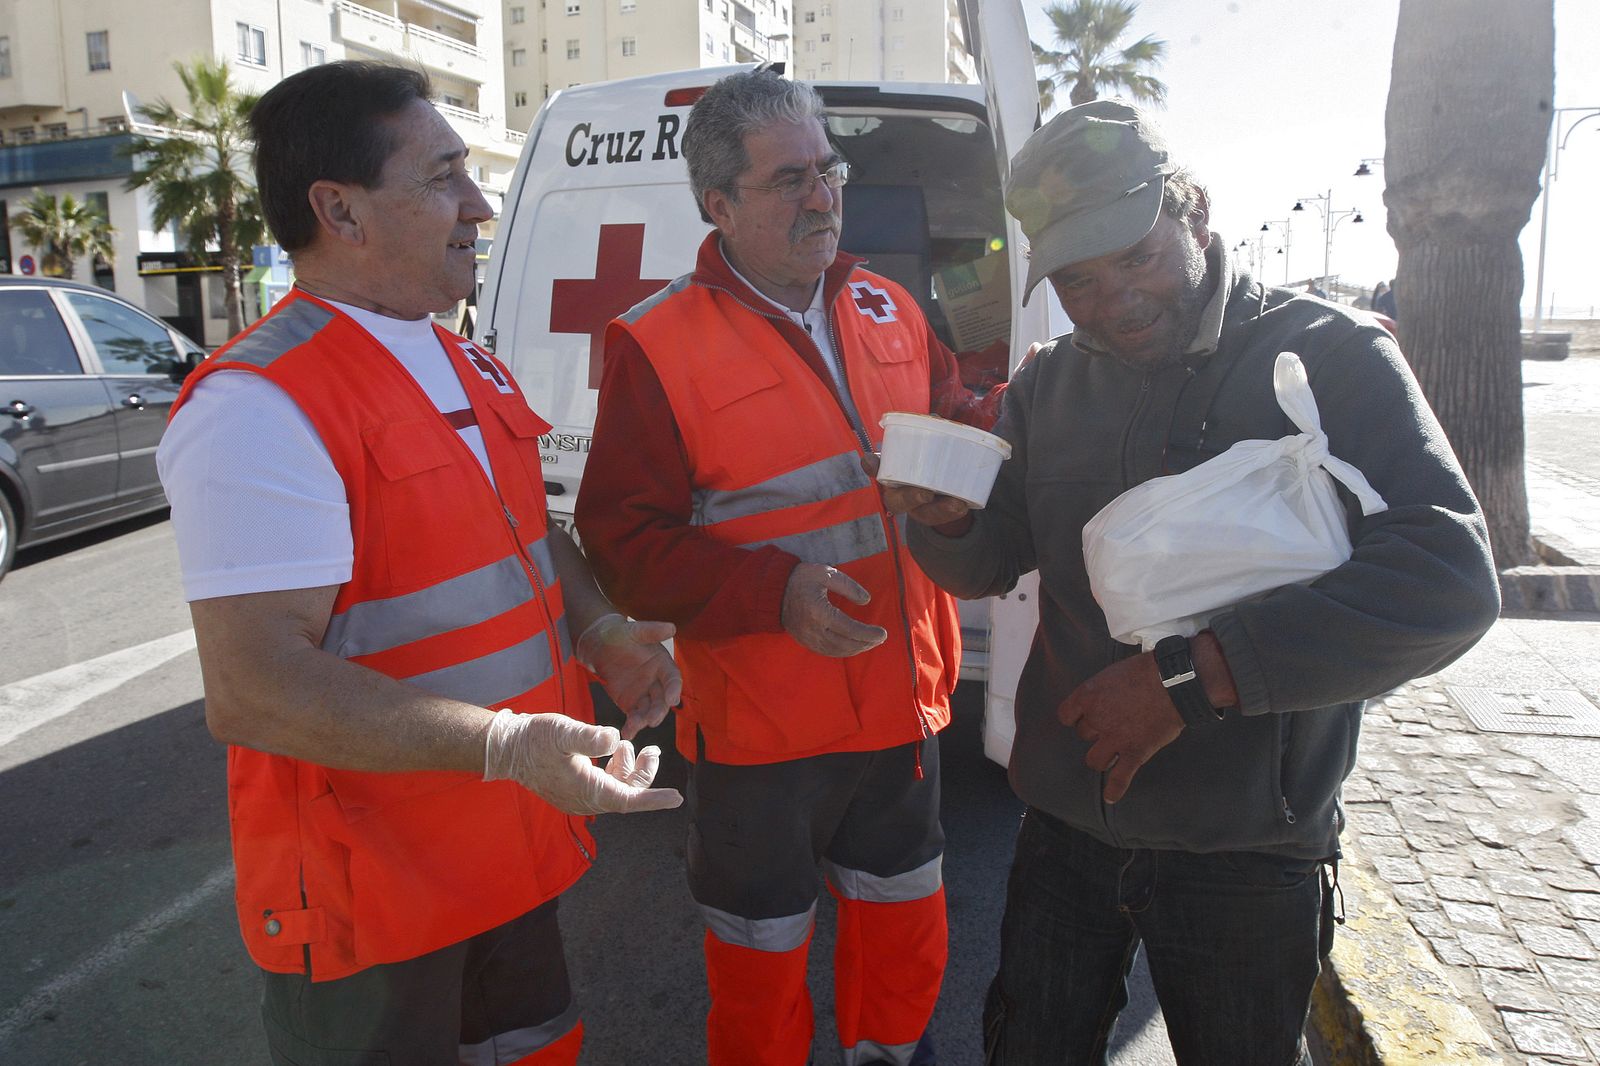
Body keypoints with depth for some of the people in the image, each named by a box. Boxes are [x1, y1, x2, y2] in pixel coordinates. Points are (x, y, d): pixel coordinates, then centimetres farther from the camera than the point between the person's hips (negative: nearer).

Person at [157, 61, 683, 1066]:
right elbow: (252, 691, -27)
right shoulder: (260, 406, -21)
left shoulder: (470, 367, 8)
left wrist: (599, 632, 0)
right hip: (370, 903, -8)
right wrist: (506, 742, -33)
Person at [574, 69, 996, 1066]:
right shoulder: (659, 346, -13)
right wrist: (776, 590, -25)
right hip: (761, 723, -5)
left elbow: (953, 422, 16)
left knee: (907, 916, 24)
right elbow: (625, 542, -14)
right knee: (764, 952, 15)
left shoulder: (885, 309, 4)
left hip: (904, 696, 6)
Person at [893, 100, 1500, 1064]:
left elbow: (1450, 584, -22)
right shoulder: (1049, 388, 3)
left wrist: (1195, 675, -27)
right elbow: (987, 567, 8)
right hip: (1065, 831, 4)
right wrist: (945, 520, -17)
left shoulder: (1334, 358, -11)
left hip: (1248, 853, -3)